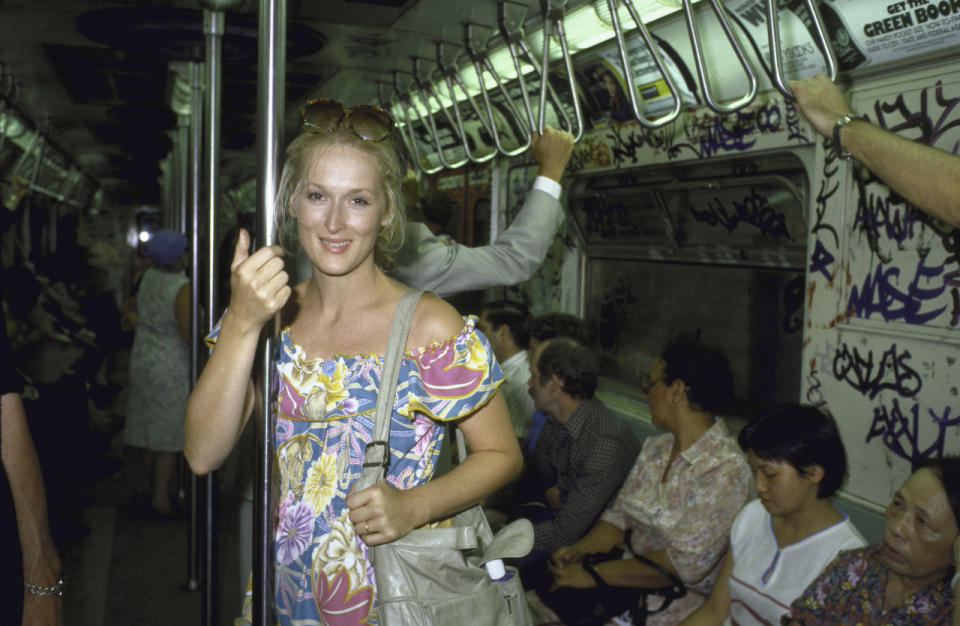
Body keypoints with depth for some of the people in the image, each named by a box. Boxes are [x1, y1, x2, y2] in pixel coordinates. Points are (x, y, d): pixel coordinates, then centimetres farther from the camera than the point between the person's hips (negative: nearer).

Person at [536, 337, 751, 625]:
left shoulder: (725, 470, -18)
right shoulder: (655, 448, 9)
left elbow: (685, 564, -22)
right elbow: (620, 515, 11)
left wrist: (594, 574, -20)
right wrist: (580, 550, -8)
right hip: (631, 578, 7)